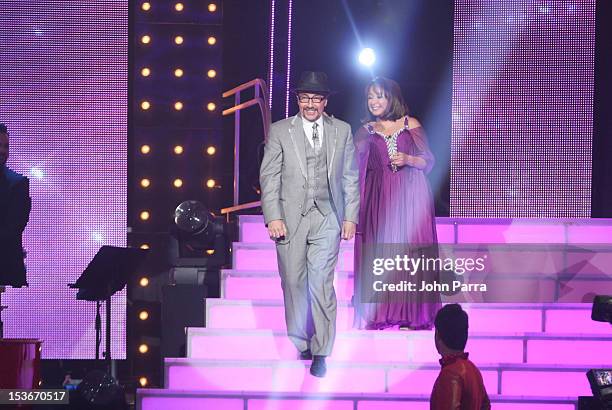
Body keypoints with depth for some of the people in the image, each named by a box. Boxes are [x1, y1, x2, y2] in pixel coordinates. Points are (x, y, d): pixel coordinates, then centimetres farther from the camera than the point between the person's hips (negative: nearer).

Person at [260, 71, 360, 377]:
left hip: (326, 218, 0)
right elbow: (269, 176, 3)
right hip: (291, 218, 0)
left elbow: (350, 177, 11)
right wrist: (273, 217, -6)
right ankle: (298, 342, 20)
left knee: (321, 283, -9)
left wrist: (350, 217, 5)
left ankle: (320, 352, -5)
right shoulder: (280, 131, 5)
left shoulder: (342, 131, 10)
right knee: (293, 283, 4)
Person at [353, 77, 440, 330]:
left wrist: (408, 159, -10)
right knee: (379, 254, -2)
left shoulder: (411, 124, 7)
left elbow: (428, 161, 7)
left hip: (410, 197, -1)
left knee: (409, 252, -4)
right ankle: (380, 315, 2)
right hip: (379, 199, 1)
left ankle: (412, 315, -1)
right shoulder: (366, 131, 10)